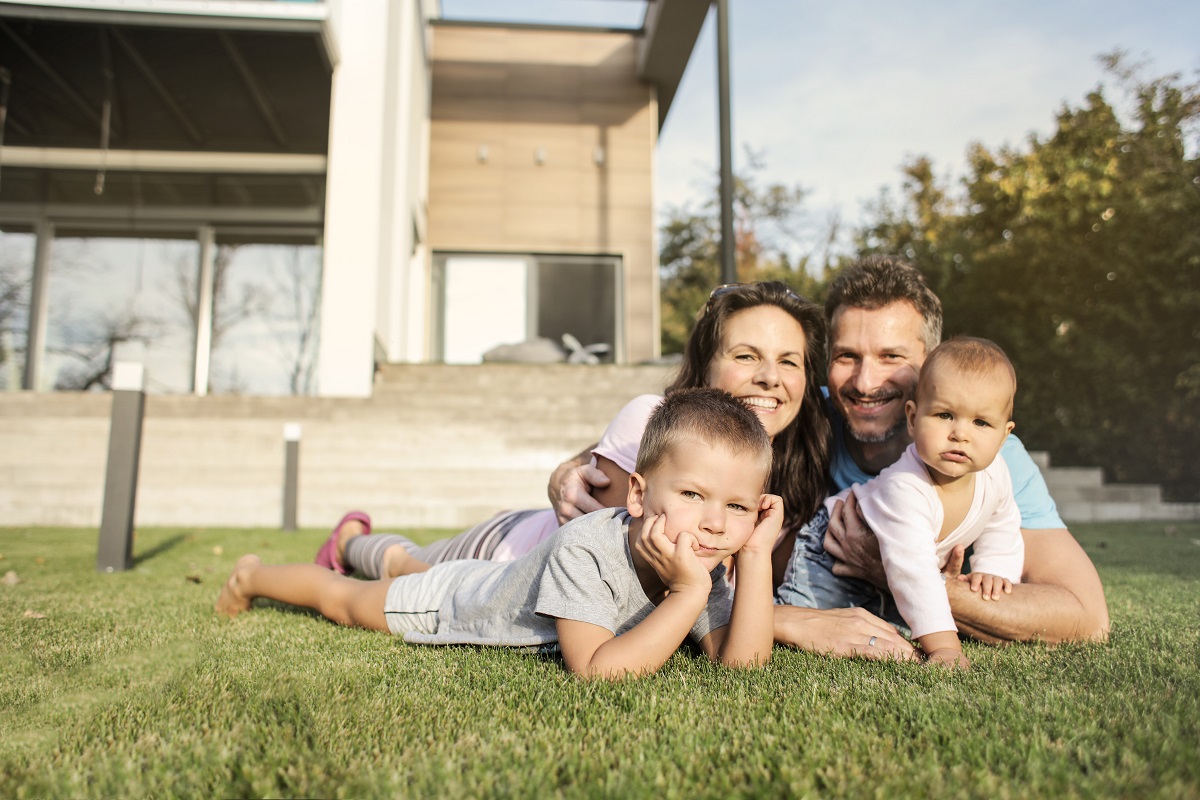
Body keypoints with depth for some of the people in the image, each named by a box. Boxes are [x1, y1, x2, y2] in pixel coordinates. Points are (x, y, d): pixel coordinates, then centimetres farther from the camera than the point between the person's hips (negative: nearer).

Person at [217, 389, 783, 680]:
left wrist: (756, 558, -40)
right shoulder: (584, 550, -44)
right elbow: (595, 672, -47)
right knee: (342, 600, 23)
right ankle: (254, 574, 46)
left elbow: (744, 661, -29)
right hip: (448, 601, -4)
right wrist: (688, 595, -50)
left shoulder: (702, 570, -23)